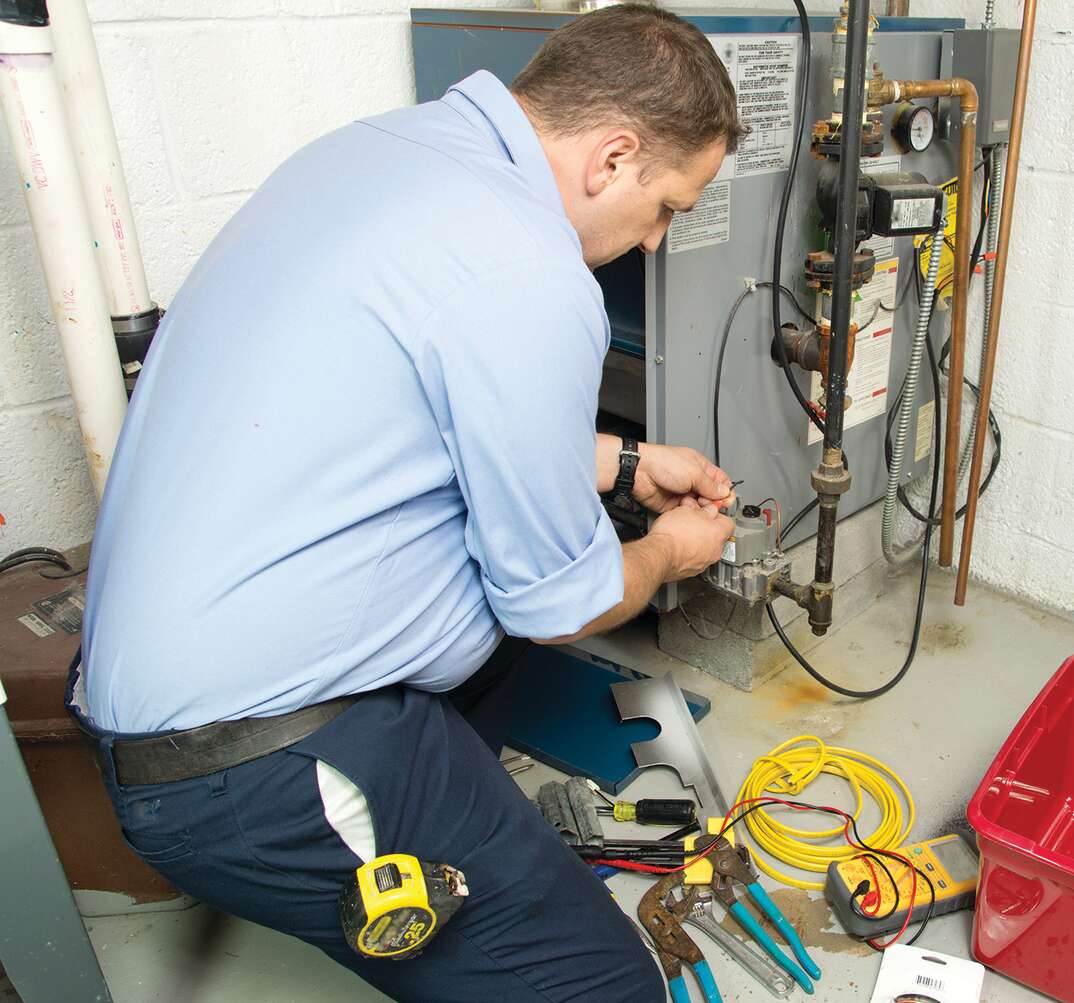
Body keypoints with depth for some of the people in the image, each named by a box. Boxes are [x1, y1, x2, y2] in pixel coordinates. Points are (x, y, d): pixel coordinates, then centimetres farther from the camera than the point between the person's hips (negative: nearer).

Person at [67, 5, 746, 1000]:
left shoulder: (379, 142, 7)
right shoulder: (528, 278, -23)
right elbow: (559, 604, -11)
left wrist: (626, 463, 23)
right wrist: (670, 552, 10)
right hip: (255, 775, -10)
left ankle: (459, 849, 36)